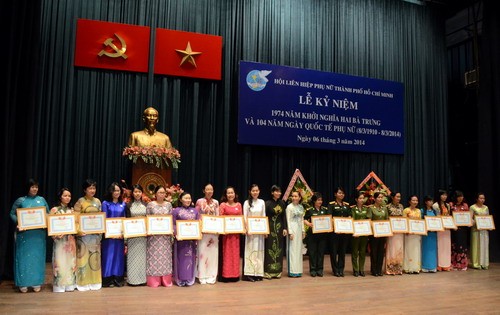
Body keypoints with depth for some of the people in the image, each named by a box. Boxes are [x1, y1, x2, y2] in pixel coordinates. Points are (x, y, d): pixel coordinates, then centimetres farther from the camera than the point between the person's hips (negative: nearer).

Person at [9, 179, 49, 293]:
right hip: (24, 233, -2)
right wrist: (18, 222, -14)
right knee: (24, 257, 0)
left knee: (37, 257, 4)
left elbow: (47, 214, 13)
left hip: (39, 233, 2)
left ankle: (37, 282, 12)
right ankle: (23, 283, 8)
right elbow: (12, 214, 4)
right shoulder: (20, 200, 2)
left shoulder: (42, 200, 9)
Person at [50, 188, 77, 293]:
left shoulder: (72, 210, 11)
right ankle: (59, 285, 5)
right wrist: (56, 234, -17)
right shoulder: (55, 210, -1)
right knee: (60, 261, -3)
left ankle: (70, 284, 12)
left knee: (70, 261, 6)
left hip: (70, 239, 4)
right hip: (60, 238, -4)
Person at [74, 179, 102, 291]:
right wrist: (78, 231, -19)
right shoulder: (80, 201, -4)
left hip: (96, 233, 5)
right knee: (84, 256, -1)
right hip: (84, 233, -5)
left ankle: (94, 281, 17)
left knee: (95, 256, 9)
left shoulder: (97, 201, 10)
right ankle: (83, 282, 7)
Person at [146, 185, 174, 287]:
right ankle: (153, 281, 6)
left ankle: (166, 280, 12)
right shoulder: (150, 205, 0)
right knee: (154, 256, -1)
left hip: (166, 235, 2)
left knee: (165, 256, 5)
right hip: (154, 234, -2)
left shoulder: (168, 204, 7)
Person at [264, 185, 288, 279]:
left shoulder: (282, 203, 8)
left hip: (279, 228, 5)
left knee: (279, 249, 7)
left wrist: (285, 228, 1)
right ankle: (268, 272, 4)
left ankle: (277, 271, 15)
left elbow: (284, 216, 9)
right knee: (269, 249, -3)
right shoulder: (268, 203, -6)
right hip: (270, 228, -5)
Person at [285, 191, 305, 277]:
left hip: (299, 229, 6)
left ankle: (298, 270, 15)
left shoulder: (301, 207, 10)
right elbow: (288, 220, -10)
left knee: (299, 249, 8)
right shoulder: (289, 207, -7)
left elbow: (302, 219, 15)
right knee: (292, 249, -4)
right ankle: (292, 271, 0)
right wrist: (290, 232, -14)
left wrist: (303, 230, 10)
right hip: (292, 229, -6)